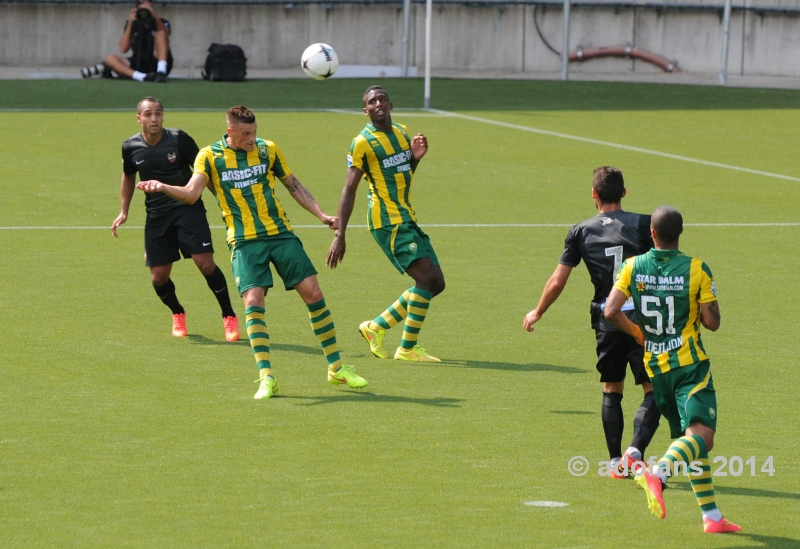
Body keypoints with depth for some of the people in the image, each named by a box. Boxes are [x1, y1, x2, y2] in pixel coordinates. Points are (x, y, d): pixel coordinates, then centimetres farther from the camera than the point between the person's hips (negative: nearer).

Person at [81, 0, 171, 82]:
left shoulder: (162, 23, 1)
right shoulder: (133, 24, 6)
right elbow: (123, 49, -8)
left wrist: (156, 18, -37)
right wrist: (130, 24, -15)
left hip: (156, 65, -2)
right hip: (138, 65, 2)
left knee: (161, 32, -22)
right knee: (110, 59, -21)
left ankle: (161, 72, -37)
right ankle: (142, 77, -41)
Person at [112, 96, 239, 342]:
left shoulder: (179, 139, -11)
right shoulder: (131, 147, -2)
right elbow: (128, 177, 18)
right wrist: (123, 211, 14)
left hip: (188, 208, -3)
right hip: (156, 215, 3)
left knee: (205, 263, -17)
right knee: (159, 276, -1)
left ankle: (229, 317, 0)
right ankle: (178, 314, 30)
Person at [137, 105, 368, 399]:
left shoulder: (267, 149, 5)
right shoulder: (209, 156, -2)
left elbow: (294, 186, 16)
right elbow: (191, 193, -14)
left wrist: (321, 214, 7)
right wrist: (162, 187, -32)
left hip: (281, 234, 2)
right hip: (245, 242, -2)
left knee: (313, 292, -2)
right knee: (253, 302, -17)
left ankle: (337, 368, 10)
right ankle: (266, 377, -11)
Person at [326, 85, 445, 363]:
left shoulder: (402, 132, 13)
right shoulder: (363, 142, -9)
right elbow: (350, 189, -11)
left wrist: (415, 157, 4)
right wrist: (340, 235, -16)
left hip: (408, 219, 8)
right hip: (388, 221, -8)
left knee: (435, 284, 6)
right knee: (426, 277, -19)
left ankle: (376, 326, 17)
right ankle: (408, 348, -12)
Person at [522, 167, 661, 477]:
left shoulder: (581, 232, 4)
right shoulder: (643, 224, -1)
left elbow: (557, 281, 7)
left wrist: (538, 312, 22)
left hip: (606, 320, 2)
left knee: (612, 390, 17)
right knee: (653, 391, 1)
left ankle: (616, 462, 16)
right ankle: (635, 451, -18)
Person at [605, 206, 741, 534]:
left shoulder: (633, 267, 0)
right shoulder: (696, 270, -9)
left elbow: (611, 312, -8)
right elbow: (712, 322, -9)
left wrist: (637, 333, 9)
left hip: (655, 366, 5)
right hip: (690, 365, -5)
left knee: (690, 440, 13)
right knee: (701, 435, -15)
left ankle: (711, 516, 10)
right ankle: (658, 473, -42)